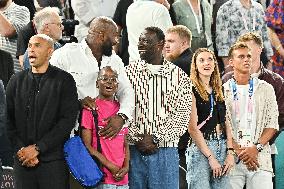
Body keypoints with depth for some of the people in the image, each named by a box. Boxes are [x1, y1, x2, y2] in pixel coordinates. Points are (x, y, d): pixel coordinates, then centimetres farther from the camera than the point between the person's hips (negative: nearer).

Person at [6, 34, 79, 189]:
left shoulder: (64, 80, 2)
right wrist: (20, 150, -7)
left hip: (53, 159, -3)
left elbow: (68, 120, -6)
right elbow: (8, 119, 8)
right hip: (22, 160, 3)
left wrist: (37, 148, -11)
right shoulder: (17, 81, 12)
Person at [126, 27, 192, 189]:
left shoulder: (180, 76, 5)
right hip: (134, 149, 1)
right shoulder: (130, 72, 7)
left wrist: (155, 139, -12)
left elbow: (182, 115, -3)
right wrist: (137, 139, -10)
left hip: (165, 150, 0)